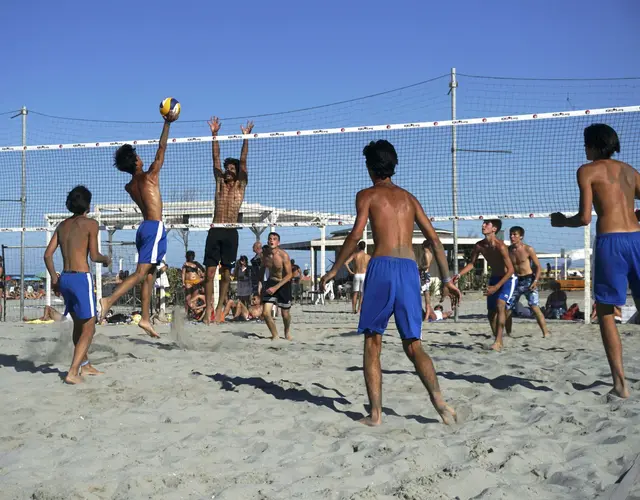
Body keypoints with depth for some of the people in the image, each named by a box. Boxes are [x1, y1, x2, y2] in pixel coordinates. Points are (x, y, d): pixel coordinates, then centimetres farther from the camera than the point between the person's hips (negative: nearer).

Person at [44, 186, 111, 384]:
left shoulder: (62, 225, 12)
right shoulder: (90, 223, -6)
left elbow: (48, 254, 9)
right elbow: (94, 256, -11)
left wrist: (54, 278, 16)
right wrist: (106, 259, 10)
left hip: (64, 278, 7)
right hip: (82, 277, -7)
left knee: (78, 324, 21)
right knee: (88, 329, 0)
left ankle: (84, 365, 32)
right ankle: (73, 372, -8)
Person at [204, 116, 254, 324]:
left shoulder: (240, 185, 9)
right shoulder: (220, 182, 14)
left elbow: (243, 161, 1)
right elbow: (215, 158, 9)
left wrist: (246, 137, -7)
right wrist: (214, 134, 4)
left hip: (230, 232, -1)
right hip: (215, 231, 1)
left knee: (226, 273, 2)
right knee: (210, 271, -5)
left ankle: (219, 308, 11)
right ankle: (208, 309, -3)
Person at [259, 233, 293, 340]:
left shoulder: (284, 255, -23)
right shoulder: (265, 253, -8)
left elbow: (289, 275, -20)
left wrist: (276, 287, -27)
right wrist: (261, 282, 3)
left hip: (284, 284, -3)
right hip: (270, 282, 3)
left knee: (285, 314, 11)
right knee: (266, 313, -10)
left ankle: (287, 333, 42)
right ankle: (275, 335, 11)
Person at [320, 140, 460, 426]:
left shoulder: (368, 195, 9)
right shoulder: (409, 198, 22)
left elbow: (356, 235, -6)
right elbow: (435, 240, 18)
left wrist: (334, 270, 1)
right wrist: (447, 279, 21)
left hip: (383, 266, -4)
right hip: (410, 269, 4)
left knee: (372, 344, 6)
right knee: (413, 346, 10)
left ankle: (375, 413, 1)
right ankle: (437, 398, -11)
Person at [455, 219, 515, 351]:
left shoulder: (500, 247, -28)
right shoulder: (479, 246, -9)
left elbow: (510, 270, -27)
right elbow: (471, 264, 4)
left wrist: (496, 287, -31)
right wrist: (459, 274, -13)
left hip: (508, 279, -7)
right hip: (494, 278, 7)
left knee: (500, 305, -28)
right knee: (491, 313, 7)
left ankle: (498, 342, -27)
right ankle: (498, 342, 23)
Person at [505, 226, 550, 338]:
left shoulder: (528, 249, -7)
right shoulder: (508, 250, 4)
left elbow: (538, 266, -4)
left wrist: (536, 281, -17)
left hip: (528, 280, -5)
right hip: (515, 281, 5)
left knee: (535, 307, -18)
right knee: (507, 309, 6)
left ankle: (546, 333, -17)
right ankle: (508, 333, 23)